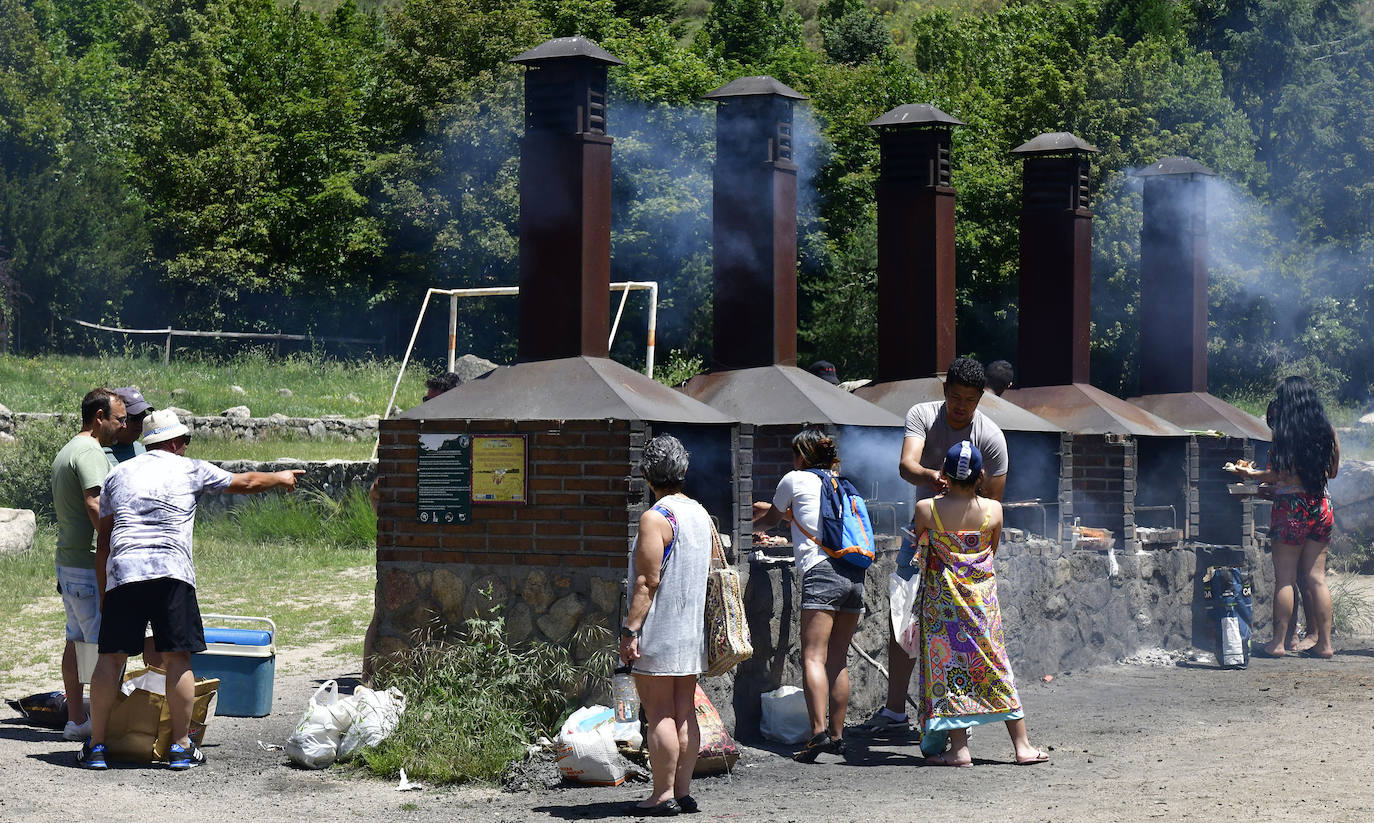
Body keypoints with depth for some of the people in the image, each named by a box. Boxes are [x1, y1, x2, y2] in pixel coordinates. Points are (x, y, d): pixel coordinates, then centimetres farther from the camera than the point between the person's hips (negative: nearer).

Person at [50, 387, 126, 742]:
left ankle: (76, 719, 17)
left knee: (76, 641, 13)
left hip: (67, 560, 10)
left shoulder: (65, 452, 19)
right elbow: (95, 506, -27)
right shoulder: (89, 451, -14)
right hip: (90, 565, -10)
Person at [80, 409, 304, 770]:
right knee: (177, 658, 3)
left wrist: (102, 592, 27)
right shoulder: (190, 470, 14)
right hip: (170, 571, -3)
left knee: (110, 656, 5)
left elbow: (103, 542, 22)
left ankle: (96, 745, 6)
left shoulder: (117, 475, 22)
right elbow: (245, 482, 28)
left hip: (122, 571, 3)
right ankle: (181, 746, 5)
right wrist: (280, 478, 47)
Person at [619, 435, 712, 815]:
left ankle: (663, 795, -2)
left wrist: (629, 630, -16)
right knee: (684, 711, 10)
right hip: (692, 632, 8)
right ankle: (683, 791, 13)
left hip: (659, 632, -8)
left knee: (659, 713, -4)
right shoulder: (700, 514, 11)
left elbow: (647, 582, -18)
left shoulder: (655, 518, -15)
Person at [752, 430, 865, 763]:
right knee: (838, 660, 11)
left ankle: (819, 732, -24)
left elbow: (771, 517, 25)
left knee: (813, 658, -11)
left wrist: (748, 525, 46)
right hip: (855, 573, 7)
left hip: (822, 571, -6)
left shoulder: (795, 479, 8)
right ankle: (837, 735, 11)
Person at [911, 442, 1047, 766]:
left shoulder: (927, 509, -11)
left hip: (942, 600, -2)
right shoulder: (993, 509, -6)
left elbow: (916, 536, 10)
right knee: (996, 667, 10)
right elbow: (993, 551, 8)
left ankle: (959, 748, -1)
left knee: (947, 666, 3)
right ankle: (1022, 745, 13)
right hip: (983, 599, 2)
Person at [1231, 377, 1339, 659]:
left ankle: (1278, 642, 4)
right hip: (1321, 507, 5)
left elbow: (1277, 474, -15)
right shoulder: (1327, 432, 5)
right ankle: (1325, 643, 9)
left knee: (1285, 579, 1)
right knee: (1316, 578, 9)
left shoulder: (1284, 434, -10)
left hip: (1291, 506, -5)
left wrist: (1250, 473, 2)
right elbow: (1332, 471, 13)